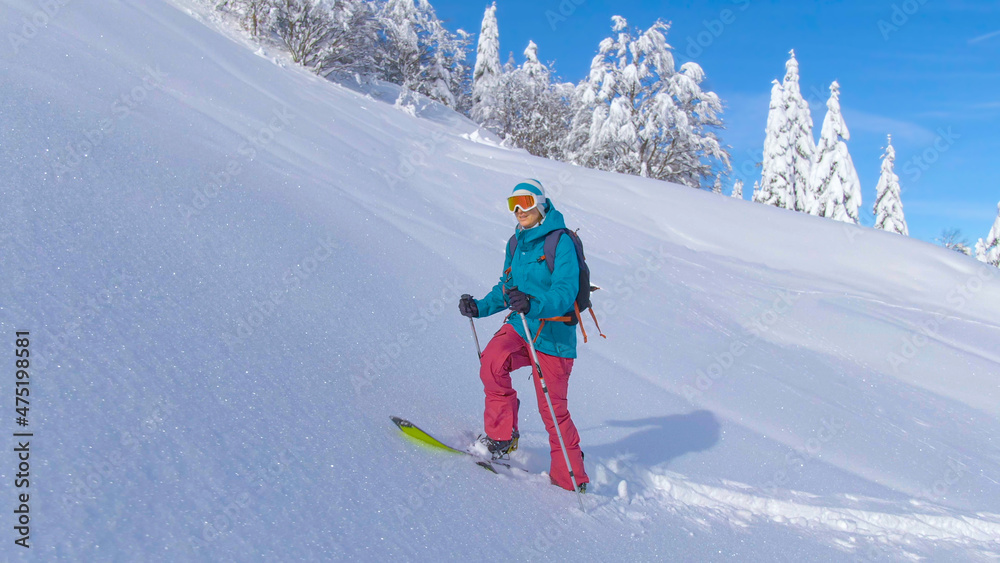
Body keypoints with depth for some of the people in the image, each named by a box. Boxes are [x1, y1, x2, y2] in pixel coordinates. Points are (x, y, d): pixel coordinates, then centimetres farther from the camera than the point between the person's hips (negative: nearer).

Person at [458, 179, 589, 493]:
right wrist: (479, 308, 6)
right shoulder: (517, 243, 11)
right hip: (520, 326, 6)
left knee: (552, 409, 0)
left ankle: (570, 476, 20)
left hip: (552, 336, -6)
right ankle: (501, 436, -6)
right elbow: (505, 289, 21)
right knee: (492, 360, -24)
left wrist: (533, 304, -40)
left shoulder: (561, 242, -12)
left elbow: (565, 293, -23)